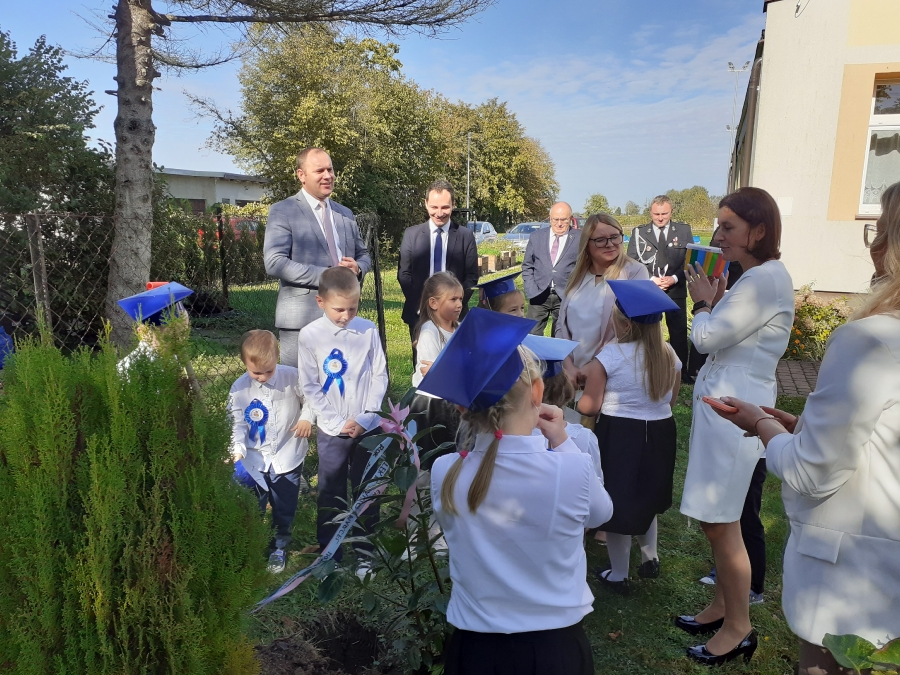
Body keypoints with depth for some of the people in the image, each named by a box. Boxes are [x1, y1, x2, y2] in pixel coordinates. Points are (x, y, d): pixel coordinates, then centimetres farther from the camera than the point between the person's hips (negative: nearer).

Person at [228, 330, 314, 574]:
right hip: (254, 460, 1)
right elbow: (237, 424, -10)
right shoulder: (239, 389, -11)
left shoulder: (292, 377, -13)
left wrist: (307, 418, -13)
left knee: (284, 508, 14)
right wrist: (238, 452, -21)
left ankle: (279, 547, 36)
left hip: (287, 457, 0)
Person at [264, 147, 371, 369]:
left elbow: (363, 255, 22)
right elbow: (274, 263, -14)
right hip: (302, 318, -6)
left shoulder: (345, 214, 16)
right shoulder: (282, 211, -4)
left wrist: (357, 267, -4)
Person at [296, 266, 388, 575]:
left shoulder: (368, 330, -5)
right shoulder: (310, 335, -7)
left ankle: (366, 555, 26)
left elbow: (380, 376, 0)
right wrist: (338, 422, -10)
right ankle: (329, 556, 25)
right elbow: (310, 387, -3)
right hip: (331, 430, 0)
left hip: (368, 427, 1)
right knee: (330, 495, 10)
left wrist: (365, 418, -10)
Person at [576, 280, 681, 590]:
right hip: (660, 435, 5)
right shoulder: (668, 354, -3)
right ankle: (650, 558, 38)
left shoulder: (609, 355, -18)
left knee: (617, 502, 10)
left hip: (619, 437, -5)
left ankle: (618, 575, 23)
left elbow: (589, 407, -17)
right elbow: (671, 400, 8)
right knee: (647, 498, 27)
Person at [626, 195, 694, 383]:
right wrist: (650, 279, -14)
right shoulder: (639, 232, 2)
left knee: (679, 332, 6)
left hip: (676, 290, 1)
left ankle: (681, 370, 18)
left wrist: (674, 278, -14)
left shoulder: (684, 230, 4)